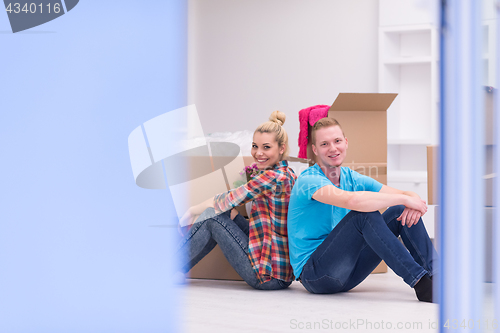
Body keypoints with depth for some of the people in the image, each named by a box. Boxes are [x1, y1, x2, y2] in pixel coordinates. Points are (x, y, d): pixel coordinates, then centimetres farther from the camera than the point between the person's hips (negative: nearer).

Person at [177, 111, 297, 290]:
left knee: (212, 217, -4)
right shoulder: (287, 174, 12)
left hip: (269, 276, -9)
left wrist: (192, 211, 8)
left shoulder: (273, 177, -16)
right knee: (218, 214, 11)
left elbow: (228, 200, -7)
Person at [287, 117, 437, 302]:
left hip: (346, 275, 8)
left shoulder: (352, 179, 9)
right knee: (365, 214, -28)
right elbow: (352, 200, -35)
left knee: (400, 211, -6)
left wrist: (413, 203, -24)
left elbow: (407, 195, 2)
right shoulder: (308, 181, -15)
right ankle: (420, 283, -31)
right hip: (313, 273, -8)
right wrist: (405, 199, -27)